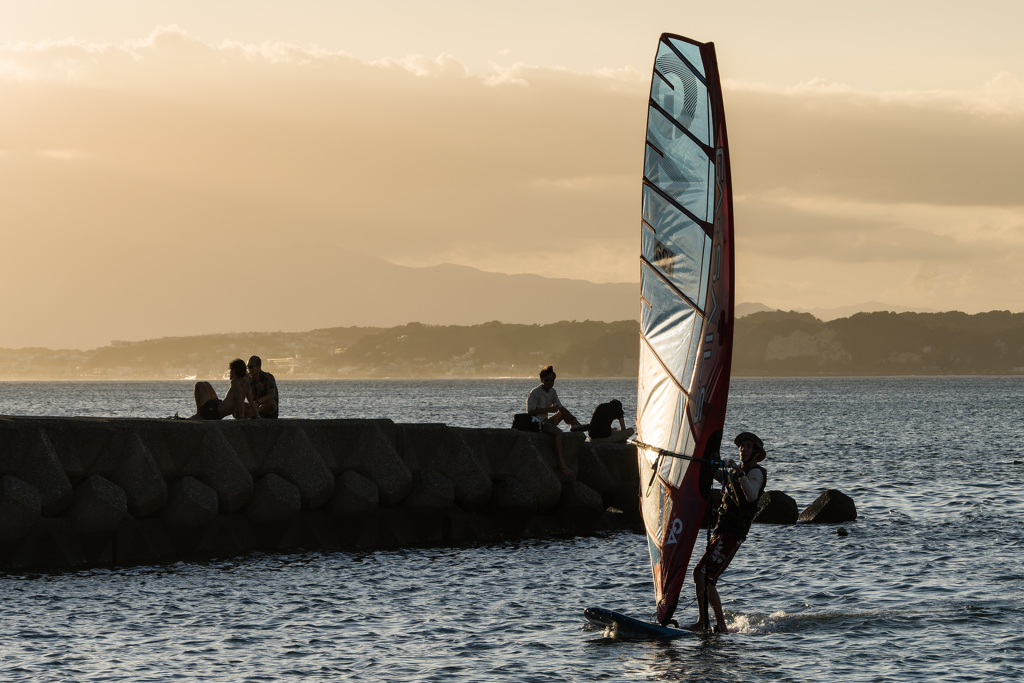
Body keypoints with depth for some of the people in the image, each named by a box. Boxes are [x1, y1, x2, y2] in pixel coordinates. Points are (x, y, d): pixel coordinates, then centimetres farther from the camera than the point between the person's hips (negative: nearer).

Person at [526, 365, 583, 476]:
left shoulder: (552, 392, 11)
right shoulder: (536, 392, -14)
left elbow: (561, 408, 11)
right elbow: (530, 411, -18)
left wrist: (573, 419, 0)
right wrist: (548, 409, -19)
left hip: (546, 421, 9)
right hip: (537, 423, -9)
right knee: (558, 432, -30)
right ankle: (561, 463, -36)